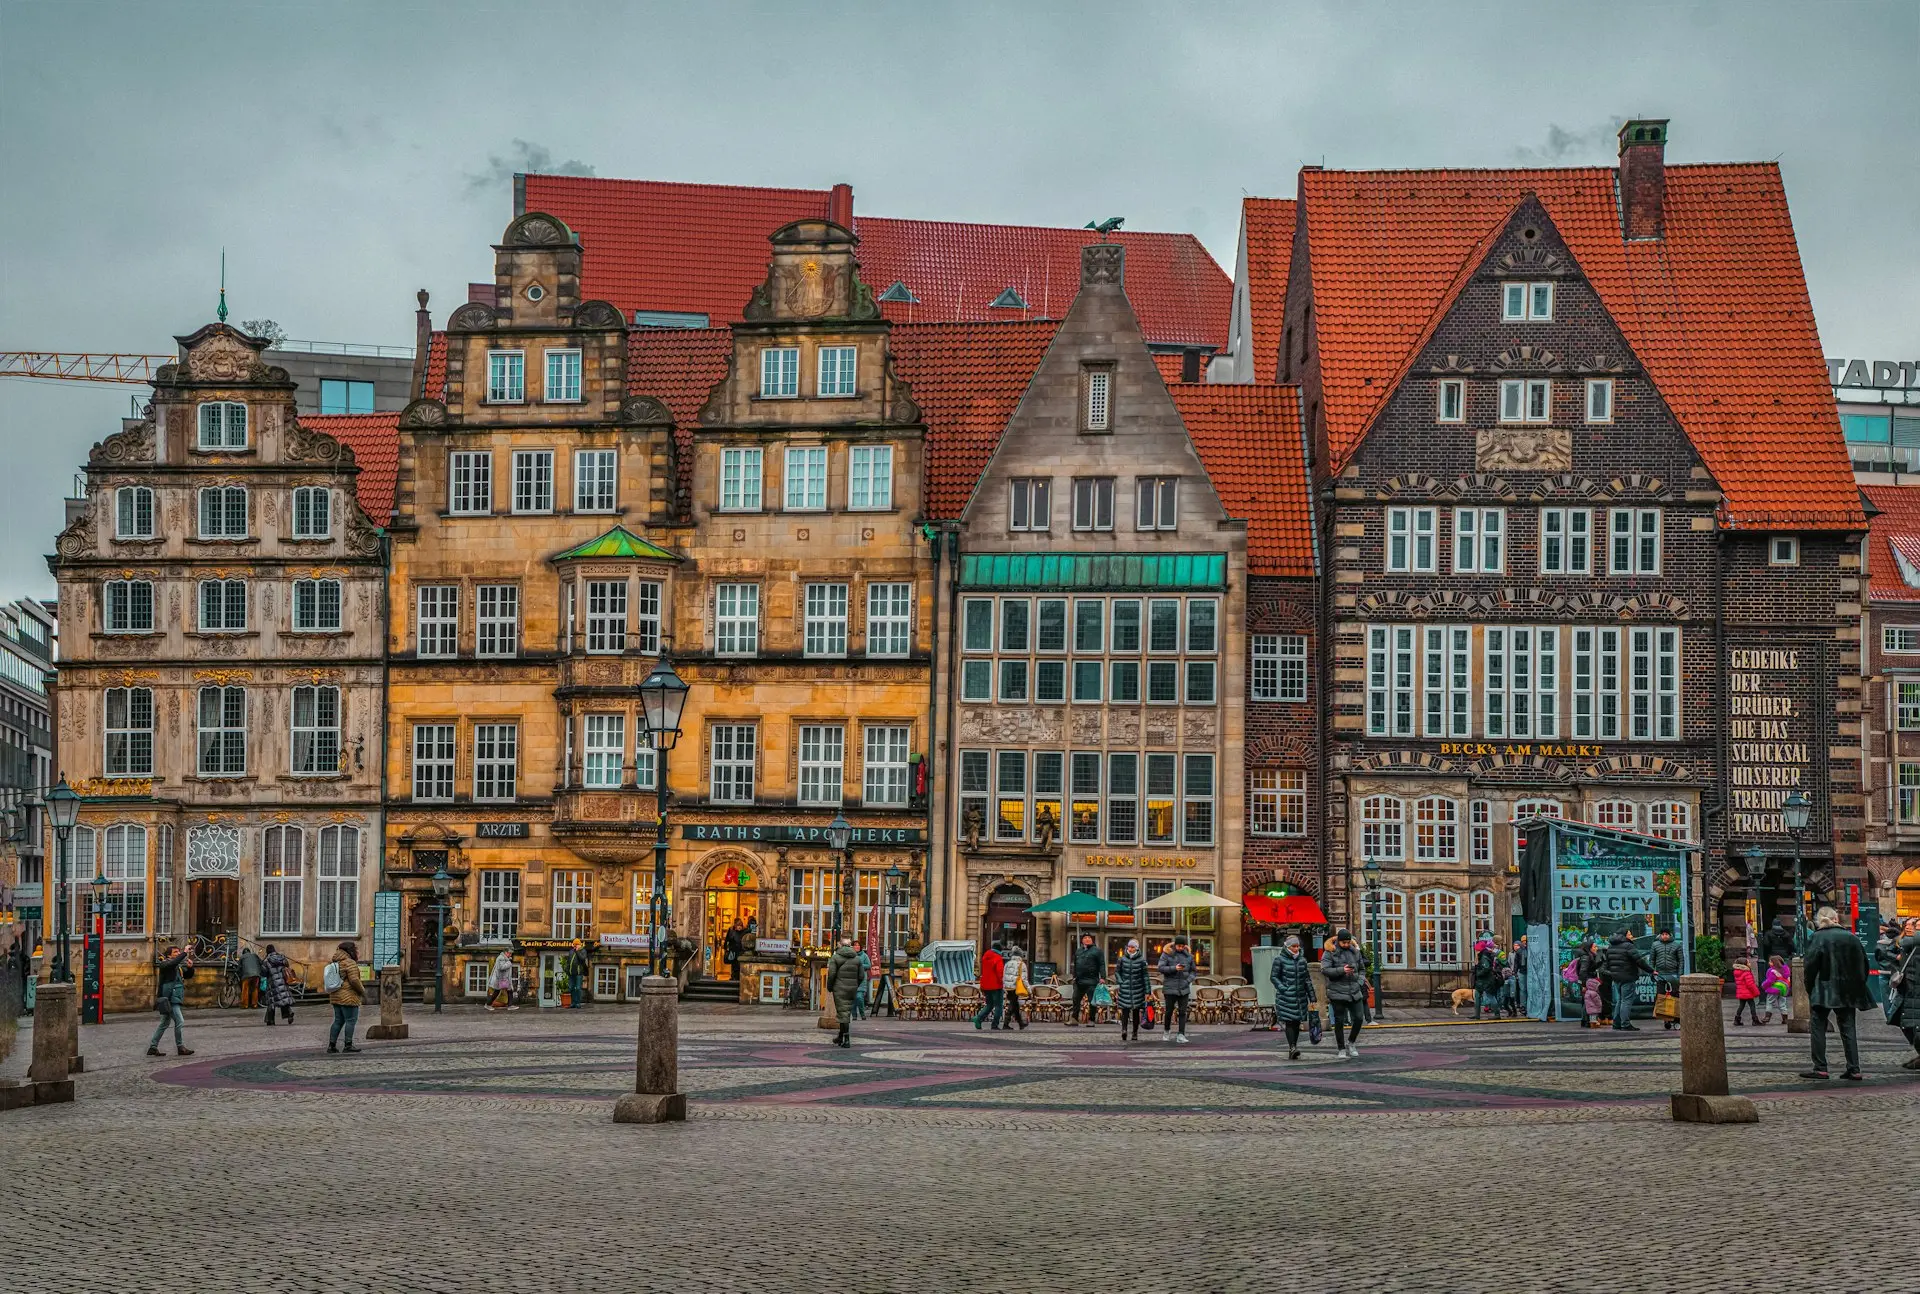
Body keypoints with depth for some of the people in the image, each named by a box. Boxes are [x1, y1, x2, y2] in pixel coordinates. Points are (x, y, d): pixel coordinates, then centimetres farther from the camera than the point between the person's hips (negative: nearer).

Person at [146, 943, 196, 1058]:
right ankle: (180, 1047, -4)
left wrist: (190, 967, -1)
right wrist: (184, 953, -28)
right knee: (179, 1022, -11)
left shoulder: (179, 966, 16)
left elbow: (189, 974, 20)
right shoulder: (164, 964, -10)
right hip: (169, 999, -10)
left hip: (174, 999, 10)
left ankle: (153, 1047, 20)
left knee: (165, 1023, 14)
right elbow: (173, 963, -32)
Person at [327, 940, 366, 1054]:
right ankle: (348, 1045, -2)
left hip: (336, 997, 8)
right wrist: (363, 992, -9)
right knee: (351, 1020, -1)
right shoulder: (350, 963, -15)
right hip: (349, 997, -8)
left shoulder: (332, 963, 10)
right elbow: (354, 981, -21)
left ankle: (331, 1045, 9)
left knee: (338, 1020, 13)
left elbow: (324, 981, 13)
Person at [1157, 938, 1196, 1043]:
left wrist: (1188, 980, -5)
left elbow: (1193, 971, 14)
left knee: (1183, 1012, -4)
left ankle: (1181, 1035, -4)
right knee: (1169, 1011, 6)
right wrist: (1174, 968, -23)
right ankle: (1166, 1031, 29)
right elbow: (1161, 968, -10)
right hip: (1170, 988, -2)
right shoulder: (1167, 954, -2)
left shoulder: (1188, 956, 7)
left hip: (1184, 989, 2)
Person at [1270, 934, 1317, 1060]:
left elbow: (1307, 980, 15)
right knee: (1289, 1022, -12)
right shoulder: (1280, 960, -1)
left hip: (1300, 997, 5)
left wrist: (1312, 998, 12)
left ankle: (1293, 1049, 11)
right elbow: (1273, 977, -1)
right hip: (1286, 997, -5)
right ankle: (1292, 1048, -18)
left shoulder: (1302, 960, 12)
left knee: (1297, 1023, 5)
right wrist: (1283, 988, -14)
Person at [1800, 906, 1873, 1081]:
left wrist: (1809, 989, -1)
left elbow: (1811, 965, -11)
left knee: (1819, 1027, 3)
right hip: (1847, 992, 4)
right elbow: (1863, 963, 8)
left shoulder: (1818, 938, -7)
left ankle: (1820, 1068, -1)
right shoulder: (1851, 937, 5)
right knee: (1848, 1028, 8)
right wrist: (1858, 986, 15)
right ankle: (1854, 1069, 4)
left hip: (1823, 990, -4)